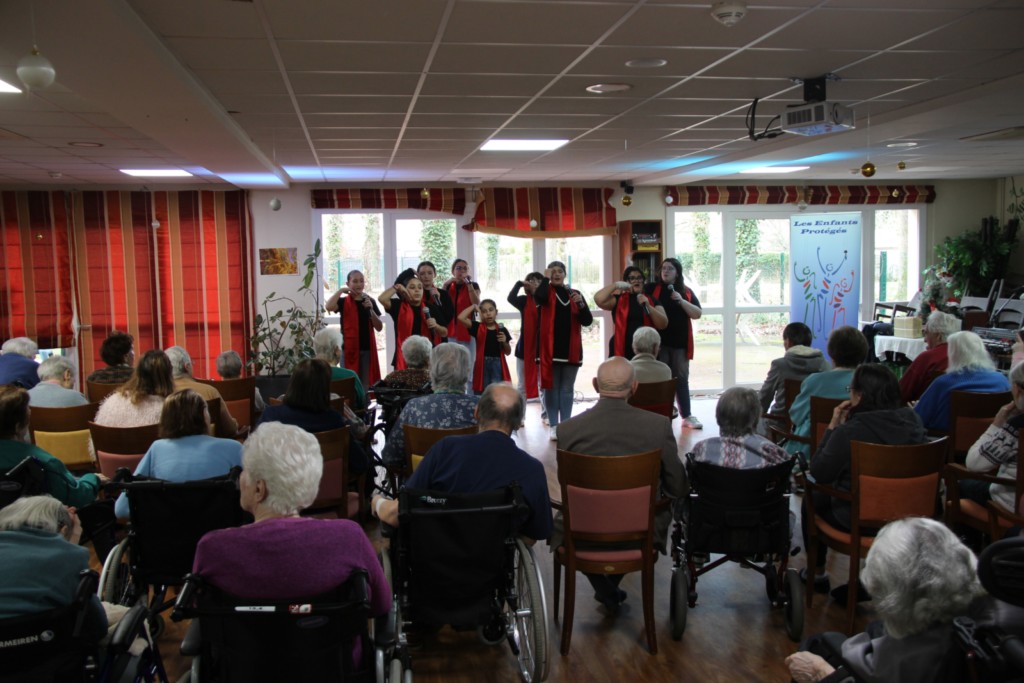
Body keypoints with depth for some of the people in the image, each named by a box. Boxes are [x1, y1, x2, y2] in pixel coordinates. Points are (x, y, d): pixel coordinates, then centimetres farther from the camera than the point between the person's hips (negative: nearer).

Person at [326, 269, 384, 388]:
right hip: (349, 348, -2)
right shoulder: (343, 302, 0)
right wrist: (341, 290, -12)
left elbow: (379, 327, 4)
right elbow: (328, 306, -23)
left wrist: (371, 309, -11)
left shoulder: (370, 301, 9)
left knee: (367, 384, 6)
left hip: (367, 349, 3)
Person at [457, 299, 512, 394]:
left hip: (498, 365, 1)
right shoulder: (477, 327, 1)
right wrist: (473, 307, -4)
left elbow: (508, 352, 14)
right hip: (482, 365, -1)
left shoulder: (502, 330, 6)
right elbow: (461, 318, -15)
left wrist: (504, 342, -6)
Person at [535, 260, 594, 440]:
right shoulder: (547, 292, 3)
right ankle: (554, 426, 7)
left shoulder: (574, 293, 10)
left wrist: (581, 304, -14)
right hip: (550, 348, -2)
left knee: (567, 389, 6)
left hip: (571, 348, 2)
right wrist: (545, 278, -10)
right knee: (551, 388, 1)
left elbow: (587, 321, 3)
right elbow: (538, 297, -24)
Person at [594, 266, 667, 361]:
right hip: (622, 352, -2)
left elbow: (663, 324, 1)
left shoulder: (652, 301, 12)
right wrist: (616, 285, -5)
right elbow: (598, 299, -10)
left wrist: (648, 306, -11)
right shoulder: (619, 300, 6)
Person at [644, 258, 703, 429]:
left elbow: (697, 314, -1)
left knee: (681, 379, 7)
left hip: (680, 343, 2)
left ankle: (687, 416, 11)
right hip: (659, 342, -2)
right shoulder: (652, 289, 3)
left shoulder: (686, 291, 7)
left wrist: (681, 301, -12)